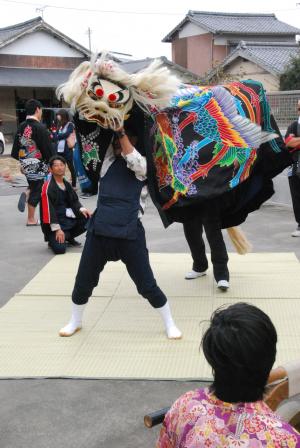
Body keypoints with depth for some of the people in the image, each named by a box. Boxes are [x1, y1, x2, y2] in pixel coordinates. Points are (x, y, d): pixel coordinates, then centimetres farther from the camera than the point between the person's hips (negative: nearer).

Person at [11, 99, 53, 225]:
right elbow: (48, 149, -16)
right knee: (36, 191, 4)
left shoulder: (21, 127, 3)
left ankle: (26, 193, -1)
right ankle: (31, 219, 10)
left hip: (26, 164, 7)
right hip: (38, 165, -7)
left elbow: (16, 147, 10)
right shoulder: (40, 128, -18)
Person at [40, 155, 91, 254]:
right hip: (53, 222, -8)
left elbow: (74, 200, 15)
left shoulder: (66, 184, 11)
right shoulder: (48, 187, -15)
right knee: (60, 248, -26)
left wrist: (81, 209, -8)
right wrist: (57, 229, -22)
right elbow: (49, 209, -19)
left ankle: (69, 237, 12)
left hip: (67, 218, 8)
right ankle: (53, 239, 11)